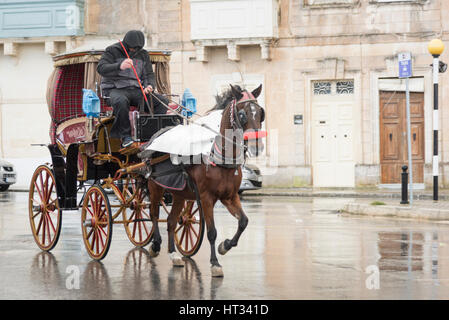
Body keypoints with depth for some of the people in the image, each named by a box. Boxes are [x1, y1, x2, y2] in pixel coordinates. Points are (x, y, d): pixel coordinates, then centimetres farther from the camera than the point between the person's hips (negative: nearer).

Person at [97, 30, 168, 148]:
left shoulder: (143, 54, 14)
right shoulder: (112, 51, -1)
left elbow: (149, 75, 14)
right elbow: (101, 68, -15)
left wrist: (149, 86, -11)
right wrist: (119, 66, -33)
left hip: (135, 90, 5)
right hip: (114, 89, -5)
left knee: (162, 101, -15)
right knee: (121, 101, -42)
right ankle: (125, 136, -31)